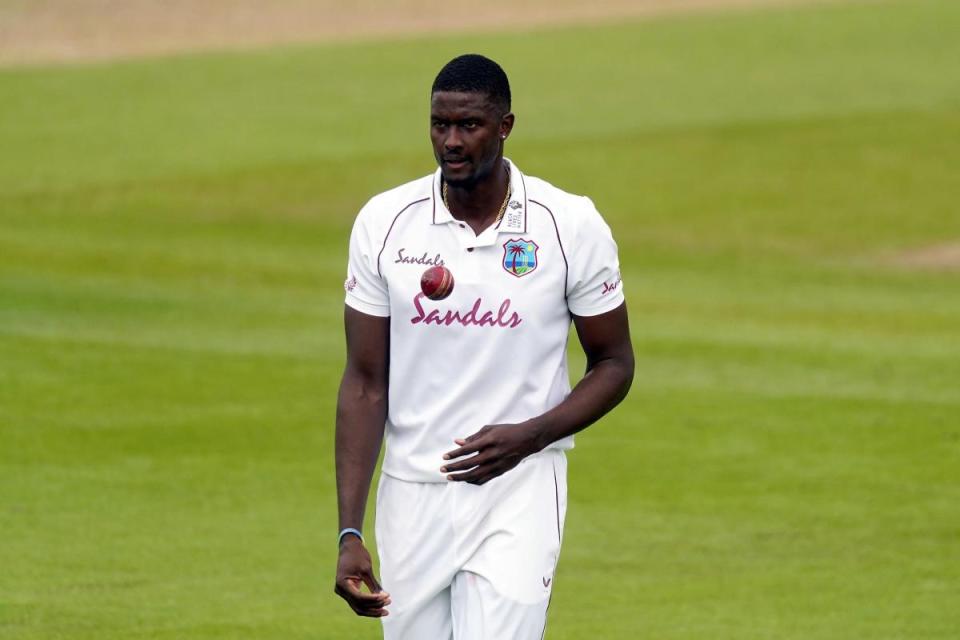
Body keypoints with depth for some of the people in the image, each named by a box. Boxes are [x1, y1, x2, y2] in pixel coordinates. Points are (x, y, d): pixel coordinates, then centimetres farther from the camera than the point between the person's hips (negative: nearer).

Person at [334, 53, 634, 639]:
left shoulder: (572, 227, -6)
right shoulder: (384, 223, -2)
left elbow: (614, 364, 3)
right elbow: (366, 384, 1)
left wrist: (529, 437, -16)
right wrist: (350, 534, -7)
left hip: (519, 490, -2)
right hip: (412, 497, 3)